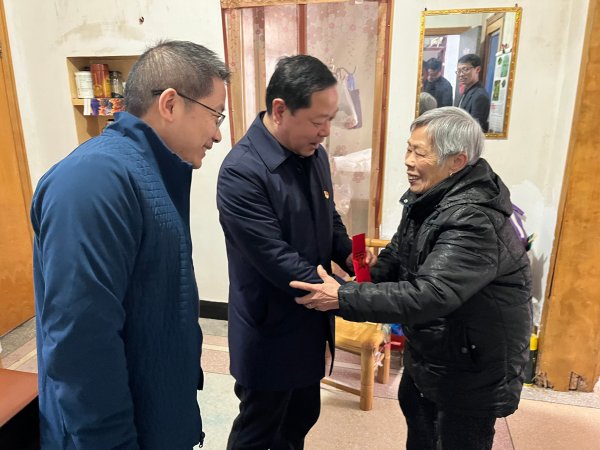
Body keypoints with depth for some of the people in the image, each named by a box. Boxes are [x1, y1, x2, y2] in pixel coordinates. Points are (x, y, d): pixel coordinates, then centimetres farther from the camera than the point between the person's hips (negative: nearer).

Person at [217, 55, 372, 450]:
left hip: (311, 322, 7)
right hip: (269, 332, -7)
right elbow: (278, 261, -27)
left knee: (303, 417, 26)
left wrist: (351, 258, -5)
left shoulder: (314, 153, -1)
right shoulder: (241, 173, -26)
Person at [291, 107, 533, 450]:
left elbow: (428, 294, -40)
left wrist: (343, 298, -37)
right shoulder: (432, 197, -3)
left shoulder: (475, 221, -33)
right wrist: (368, 278, -11)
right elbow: (399, 253, 7)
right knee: (414, 405, 29)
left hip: (474, 365, -9)